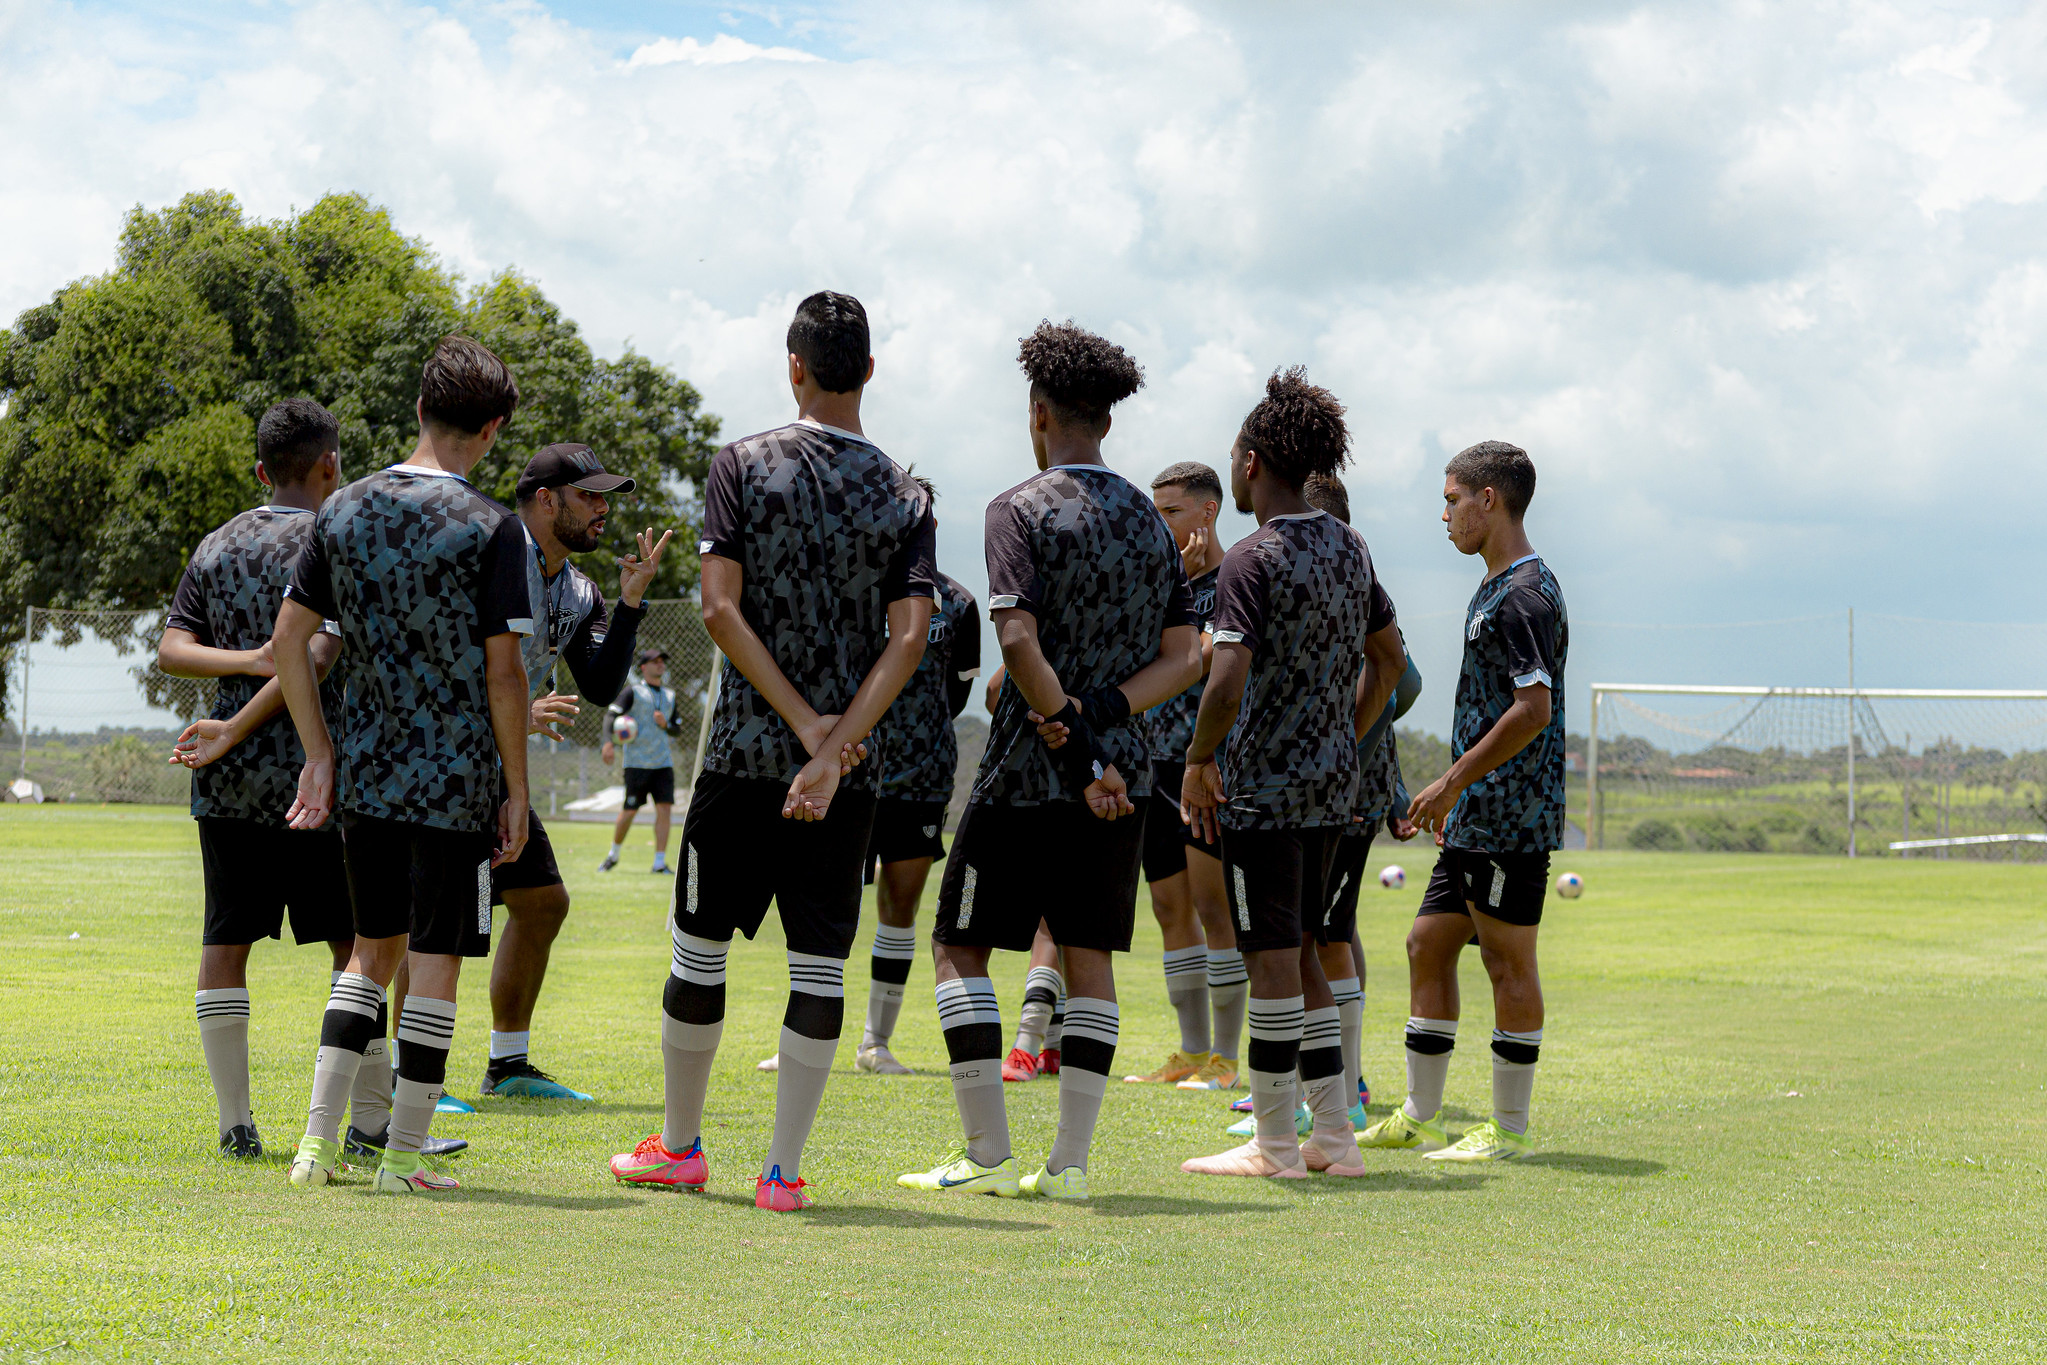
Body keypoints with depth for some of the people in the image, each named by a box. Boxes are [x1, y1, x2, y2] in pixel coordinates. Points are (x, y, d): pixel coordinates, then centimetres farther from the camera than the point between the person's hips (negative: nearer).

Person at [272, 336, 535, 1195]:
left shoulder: (345, 511, 5)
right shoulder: (491, 528, -11)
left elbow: (288, 640, 6)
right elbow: (503, 672, -12)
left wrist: (320, 755, 11)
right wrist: (516, 791, -5)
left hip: (364, 771, 5)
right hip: (456, 779, -5)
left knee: (372, 949, 17)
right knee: (434, 961, 2)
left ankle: (317, 1140, 10)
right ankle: (401, 1158, 5)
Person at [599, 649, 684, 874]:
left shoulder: (669, 695, 16)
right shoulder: (633, 692, -1)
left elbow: (678, 729, 19)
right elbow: (611, 715, -12)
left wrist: (665, 724, -4)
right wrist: (608, 742, -28)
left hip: (663, 763, 4)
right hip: (637, 763, -4)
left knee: (665, 809, -7)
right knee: (630, 811, -2)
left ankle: (659, 863, -4)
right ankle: (613, 855, 19)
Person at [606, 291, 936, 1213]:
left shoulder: (744, 465, -1)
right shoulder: (905, 497, 3)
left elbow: (720, 609, -10)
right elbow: (909, 636, -8)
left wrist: (805, 722, -9)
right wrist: (833, 746, -13)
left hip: (742, 755, -1)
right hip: (850, 777, 1)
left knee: (700, 949, 12)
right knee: (819, 964, 4)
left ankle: (679, 1146, 23)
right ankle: (784, 1169, 2)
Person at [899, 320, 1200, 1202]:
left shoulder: (1022, 510, -8)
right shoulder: (1149, 520, 11)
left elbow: (1019, 639, -20)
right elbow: (1183, 657, 6)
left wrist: (1069, 737, -16)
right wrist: (1101, 715, -5)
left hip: (1028, 771, -5)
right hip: (1121, 775, 5)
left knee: (959, 947, 5)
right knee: (1089, 955, 8)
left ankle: (988, 1155, 0)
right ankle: (1070, 1162, 4)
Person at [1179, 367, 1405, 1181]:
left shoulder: (1252, 560, -14)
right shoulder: (1349, 548, 10)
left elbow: (1229, 682, -23)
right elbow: (1387, 661, 19)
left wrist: (1198, 761, -9)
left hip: (1263, 786, -8)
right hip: (1331, 784, 8)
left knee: (1273, 958, -2)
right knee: (1299, 955, 15)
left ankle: (1274, 1143, 3)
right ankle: (1334, 1135, 15)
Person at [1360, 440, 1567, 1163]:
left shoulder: (1524, 595, -15)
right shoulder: (1497, 589, 18)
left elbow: (1534, 710, -22)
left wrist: (1452, 781, -19)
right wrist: (1455, 793, 22)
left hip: (1512, 816, -10)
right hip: (1477, 818, 10)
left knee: (1508, 961, -4)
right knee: (1429, 943, 12)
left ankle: (1509, 1130, 2)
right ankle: (1420, 1117, 18)